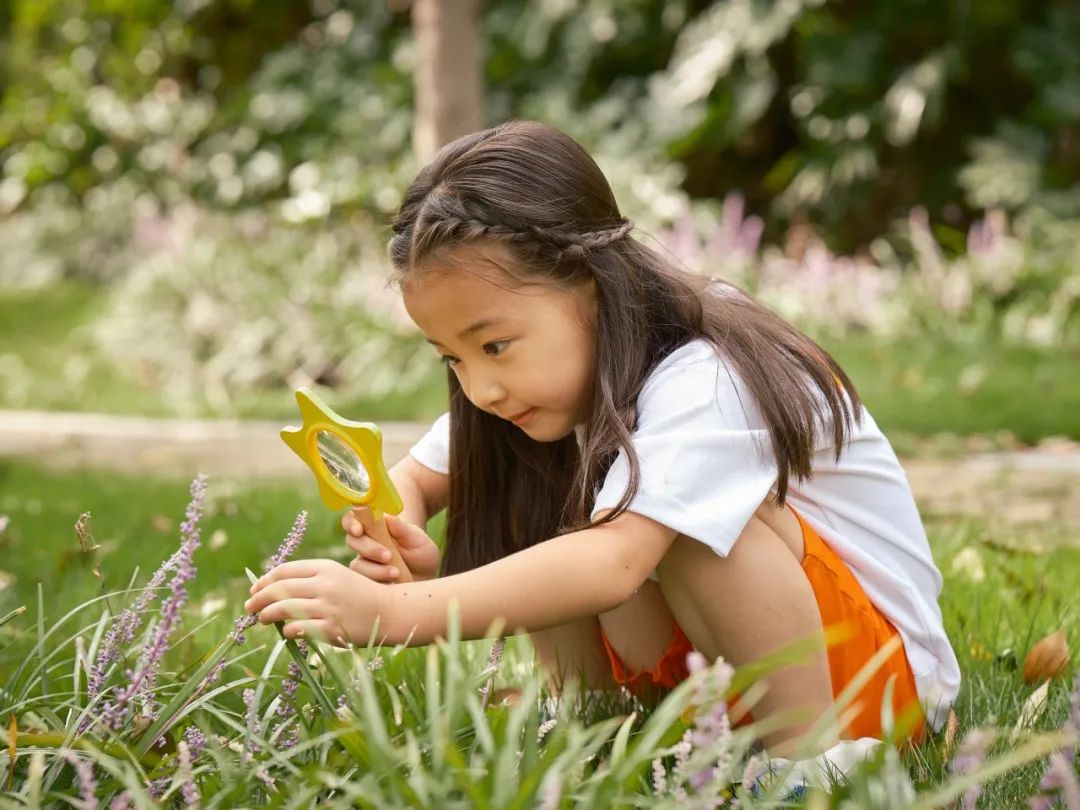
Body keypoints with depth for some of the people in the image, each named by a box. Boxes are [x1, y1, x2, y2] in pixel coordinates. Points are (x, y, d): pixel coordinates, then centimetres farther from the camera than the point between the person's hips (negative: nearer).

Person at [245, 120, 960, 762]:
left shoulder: (704, 386, -29)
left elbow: (613, 563, -44)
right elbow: (416, 478, 2)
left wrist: (392, 612, -51)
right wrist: (399, 532, -24)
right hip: (709, 660, 7)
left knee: (651, 522, -32)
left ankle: (811, 748, -21)